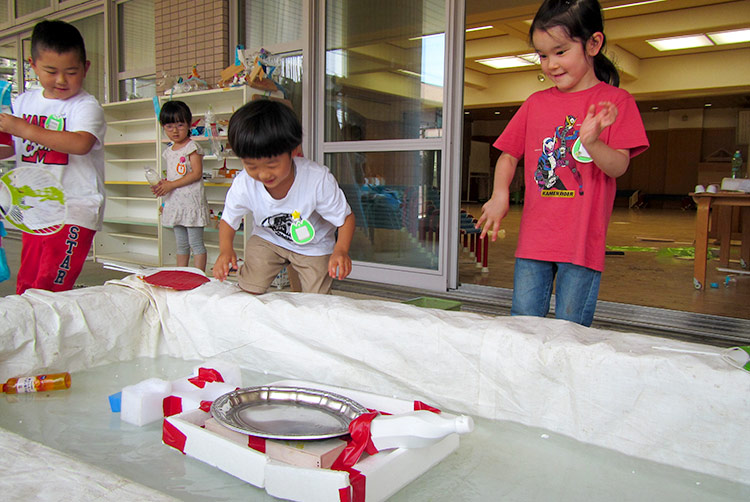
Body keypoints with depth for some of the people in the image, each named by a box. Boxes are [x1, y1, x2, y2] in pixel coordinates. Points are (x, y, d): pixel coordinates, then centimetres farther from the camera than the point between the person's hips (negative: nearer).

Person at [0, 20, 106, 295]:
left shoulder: (87, 106, -9)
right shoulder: (24, 101, 12)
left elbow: (81, 144, -27)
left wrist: (25, 129, -25)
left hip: (74, 210, -7)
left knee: (50, 289, -11)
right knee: (25, 285, 15)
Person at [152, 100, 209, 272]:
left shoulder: (192, 147, -8)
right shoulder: (168, 151, 15)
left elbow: (196, 173, -16)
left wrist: (172, 185, -17)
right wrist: (162, 185, 0)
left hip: (192, 201, -8)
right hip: (175, 203, 8)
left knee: (196, 243, -4)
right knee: (181, 244, 14)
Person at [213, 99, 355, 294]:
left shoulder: (318, 180, -35)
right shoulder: (243, 185, -26)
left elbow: (346, 218, -22)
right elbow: (228, 220, -7)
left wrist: (341, 250, -40)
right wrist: (226, 249, -27)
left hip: (314, 245, -2)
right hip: (267, 238, 2)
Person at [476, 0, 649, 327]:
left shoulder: (615, 101, -1)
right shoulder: (535, 104, 11)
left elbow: (619, 166, -8)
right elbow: (509, 155, 14)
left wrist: (592, 143, -29)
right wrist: (499, 195, -5)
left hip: (583, 240, -3)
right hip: (534, 236, 4)